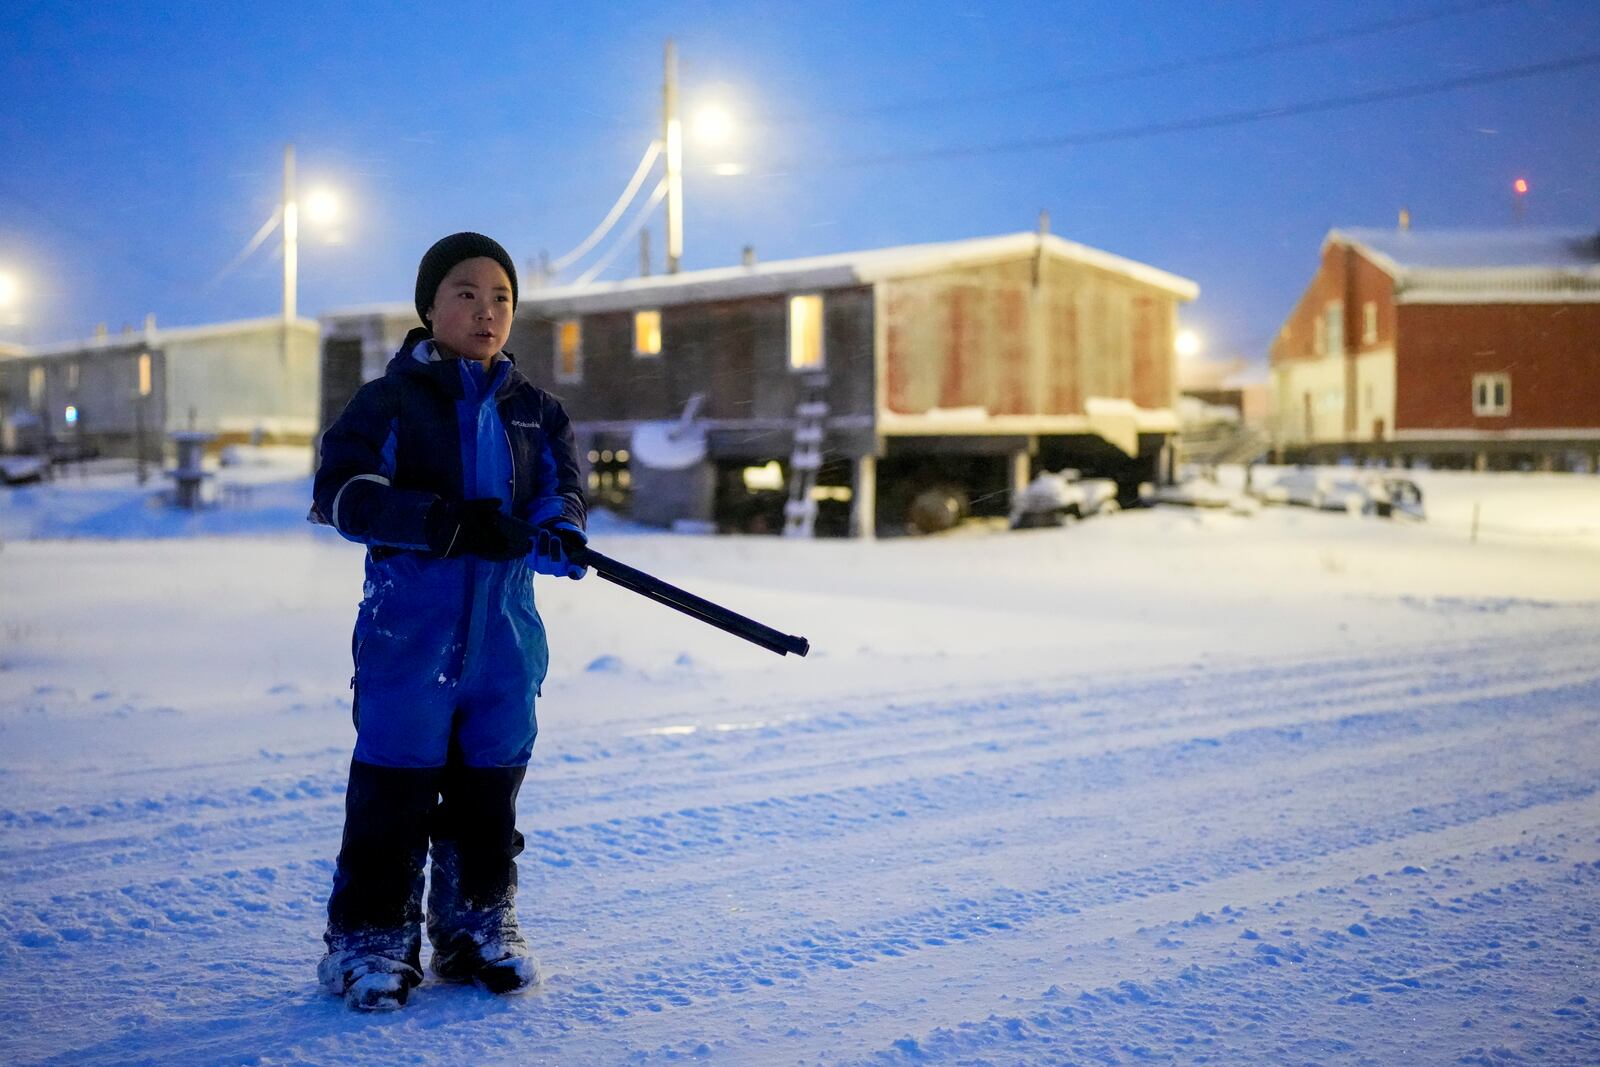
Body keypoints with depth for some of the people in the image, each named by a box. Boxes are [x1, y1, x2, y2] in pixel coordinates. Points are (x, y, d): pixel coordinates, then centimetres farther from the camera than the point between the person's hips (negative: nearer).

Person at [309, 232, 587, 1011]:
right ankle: (370, 934, 12)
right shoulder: (391, 401, -2)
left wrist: (559, 531, -15)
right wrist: (449, 523, -24)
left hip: (505, 626, 4)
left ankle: (478, 928, 26)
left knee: (491, 780, 12)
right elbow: (339, 493, -13)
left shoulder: (534, 410, 12)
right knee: (396, 783, -1)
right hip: (409, 625, -4)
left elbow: (561, 488, 11)